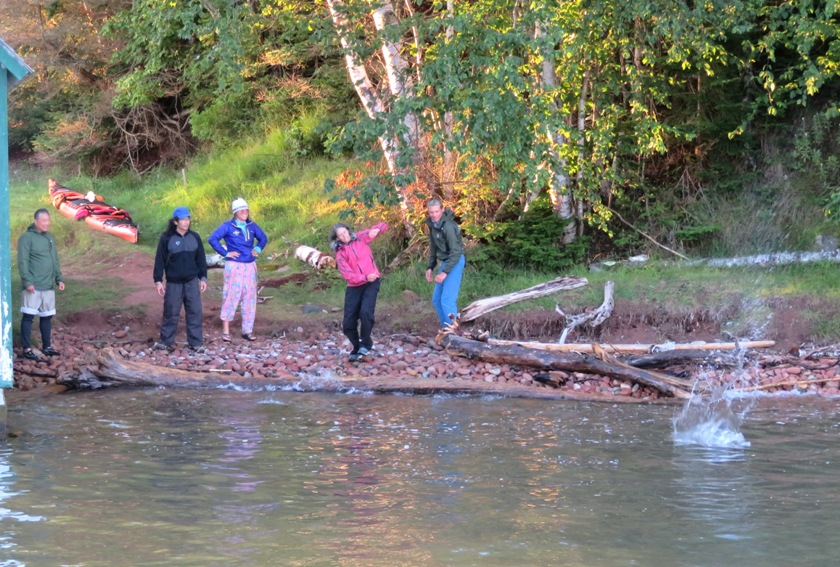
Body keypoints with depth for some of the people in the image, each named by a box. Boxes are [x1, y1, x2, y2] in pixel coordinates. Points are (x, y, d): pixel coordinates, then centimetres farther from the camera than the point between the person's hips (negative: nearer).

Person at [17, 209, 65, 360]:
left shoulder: (50, 237, 14)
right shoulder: (27, 238, -10)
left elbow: (55, 261, 20)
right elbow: (23, 262, -14)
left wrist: (59, 278, 12)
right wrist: (27, 281, -21)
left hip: (49, 286, 7)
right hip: (33, 286, -7)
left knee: (47, 316, 12)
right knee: (28, 316, -4)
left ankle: (47, 346, 22)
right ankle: (26, 348, 0)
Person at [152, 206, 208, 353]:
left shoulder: (194, 238, 5)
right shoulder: (166, 239, -5)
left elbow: (201, 258, 12)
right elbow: (160, 260, -2)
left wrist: (203, 277, 8)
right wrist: (158, 280, -5)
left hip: (192, 281, 2)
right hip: (173, 283, -2)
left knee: (195, 312, 1)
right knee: (171, 313, 3)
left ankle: (196, 342, 7)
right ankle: (166, 341, 15)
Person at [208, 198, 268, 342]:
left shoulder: (252, 226, 8)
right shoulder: (228, 226, -7)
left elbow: (263, 238, 24)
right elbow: (213, 239, -13)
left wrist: (258, 249, 7)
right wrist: (225, 253, -13)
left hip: (250, 266, 5)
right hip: (234, 266, -5)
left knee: (250, 298, 7)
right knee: (231, 297, -5)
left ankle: (247, 330, 14)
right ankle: (226, 331, 0)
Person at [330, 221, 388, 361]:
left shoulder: (361, 238, 2)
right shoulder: (340, 254, -1)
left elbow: (383, 226, 6)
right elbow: (348, 275, -14)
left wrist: (376, 230, -18)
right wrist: (365, 277, -30)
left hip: (371, 283, -2)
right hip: (354, 287, 2)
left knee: (366, 312, -25)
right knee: (348, 323, -1)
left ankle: (366, 344, -4)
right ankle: (357, 348, 24)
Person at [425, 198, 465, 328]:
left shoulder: (448, 226, -22)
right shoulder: (432, 224, 4)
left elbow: (456, 251, -22)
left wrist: (445, 272, -25)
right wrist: (430, 267, 10)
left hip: (455, 262, -9)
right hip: (445, 262, 9)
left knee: (447, 299, -17)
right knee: (436, 299, 12)